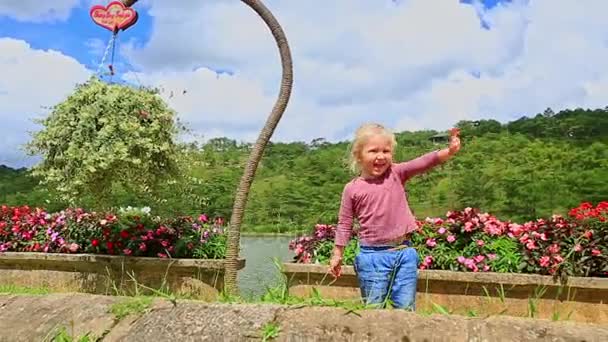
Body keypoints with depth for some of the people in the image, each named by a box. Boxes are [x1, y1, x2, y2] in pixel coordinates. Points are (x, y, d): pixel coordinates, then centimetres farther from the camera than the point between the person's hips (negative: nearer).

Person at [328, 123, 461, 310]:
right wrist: (337, 255, 8)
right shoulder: (352, 189, -1)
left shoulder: (396, 174, 1)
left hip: (404, 252, 2)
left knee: (406, 308, 8)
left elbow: (424, 162, -13)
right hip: (372, 255, -1)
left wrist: (449, 151, -29)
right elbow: (344, 224, 6)